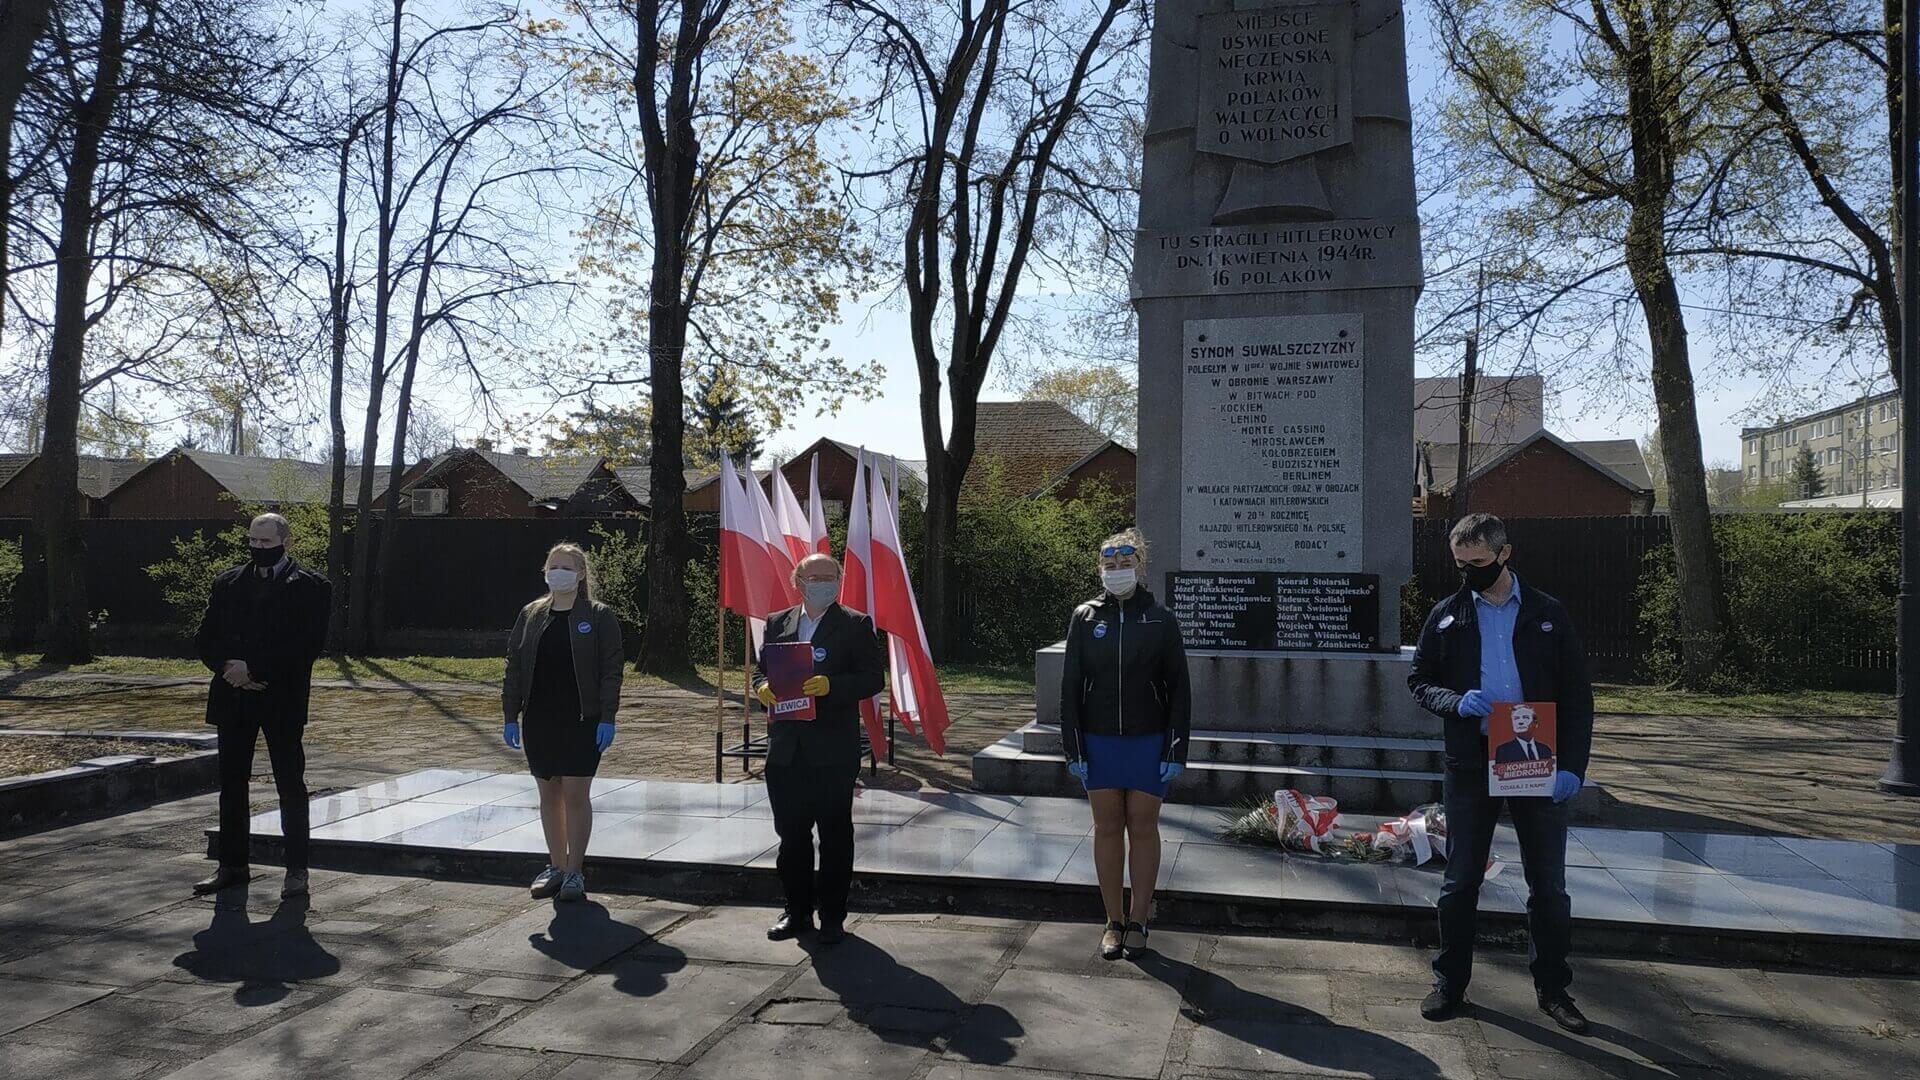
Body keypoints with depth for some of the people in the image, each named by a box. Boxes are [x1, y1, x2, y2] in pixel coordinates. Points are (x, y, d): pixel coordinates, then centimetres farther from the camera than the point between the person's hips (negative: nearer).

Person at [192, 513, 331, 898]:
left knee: (290, 784, 1)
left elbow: (309, 645, -13)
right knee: (232, 782, 9)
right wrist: (229, 667, -10)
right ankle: (232, 865, 20)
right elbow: (205, 639, 10)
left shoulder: (310, 587, -3)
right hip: (232, 698, 5)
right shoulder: (227, 584, 12)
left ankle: (296, 869, 8)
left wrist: (253, 668, -17)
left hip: (282, 698, -5)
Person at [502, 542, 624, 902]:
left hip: (582, 721, -4)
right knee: (549, 794, 11)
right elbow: (514, 668, 9)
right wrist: (511, 716, 3)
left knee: (576, 794, -2)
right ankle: (555, 867, 23)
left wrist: (607, 718, -13)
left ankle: (575, 871, 9)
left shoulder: (599, 617, -4)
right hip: (539, 721, 4)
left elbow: (612, 670, -7)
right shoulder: (530, 615, 8)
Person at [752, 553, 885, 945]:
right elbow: (760, 669, 16)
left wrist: (830, 685, -22)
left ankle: (832, 916, 16)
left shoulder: (856, 625, 0)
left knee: (835, 835, 4)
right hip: (786, 750, 4)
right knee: (790, 833, 11)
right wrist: (762, 687, -8)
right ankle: (797, 911, 25)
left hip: (834, 750, -4)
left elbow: (873, 677, -7)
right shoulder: (777, 623, 13)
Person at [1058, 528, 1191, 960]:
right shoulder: (1085, 618, 1)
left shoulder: (1160, 620, -2)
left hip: (1148, 742, -1)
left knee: (1143, 827, 6)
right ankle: (1114, 921, 18)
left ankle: (1138, 920, 18)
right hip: (1098, 742, 1)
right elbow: (1070, 687, 3)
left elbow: (1179, 689, -1)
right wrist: (1073, 747, -2)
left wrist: (1176, 751, -6)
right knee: (1107, 828, 7)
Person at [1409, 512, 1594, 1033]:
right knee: (1460, 880, 8)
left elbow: (1577, 696, 1)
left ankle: (1553, 988, 23)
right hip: (1470, 766, 0)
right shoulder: (1446, 615, 3)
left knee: (1548, 884, 8)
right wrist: (1455, 702, -15)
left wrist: (1572, 766, -8)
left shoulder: (1548, 614, 1)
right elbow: (1419, 681, 6)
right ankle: (1450, 983, 20)